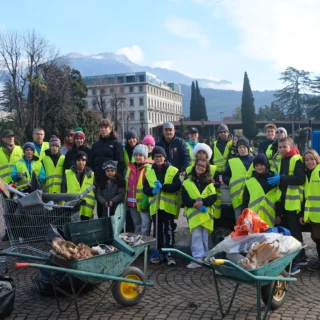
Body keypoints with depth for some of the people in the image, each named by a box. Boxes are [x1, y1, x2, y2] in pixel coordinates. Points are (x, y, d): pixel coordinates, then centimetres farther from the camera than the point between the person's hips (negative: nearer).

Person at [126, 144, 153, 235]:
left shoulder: (148, 168, -9)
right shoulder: (130, 167, 13)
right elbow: (126, 183, 22)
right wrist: (126, 198, 19)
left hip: (143, 201, -7)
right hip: (132, 201, 7)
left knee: (145, 224, -5)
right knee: (136, 223, 19)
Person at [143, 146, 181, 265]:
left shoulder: (173, 170, 0)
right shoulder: (149, 172, 10)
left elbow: (177, 186, -10)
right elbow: (145, 189, 7)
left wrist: (163, 187, -21)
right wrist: (152, 191, -15)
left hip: (168, 205, -3)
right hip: (155, 206, 3)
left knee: (168, 230, -1)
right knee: (158, 230, 11)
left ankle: (169, 253, 6)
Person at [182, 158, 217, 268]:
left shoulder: (209, 182, 10)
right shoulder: (187, 182, 6)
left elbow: (213, 197, -1)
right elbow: (184, 198, -1)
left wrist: (203, 202, -19)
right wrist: (194, 204, -19)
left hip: (206, 212, 2)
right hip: (193, 212, -1)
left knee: (205, 236, 8)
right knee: (196, 235, -7)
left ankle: (205, 257, 19)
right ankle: (197, 258, -5)